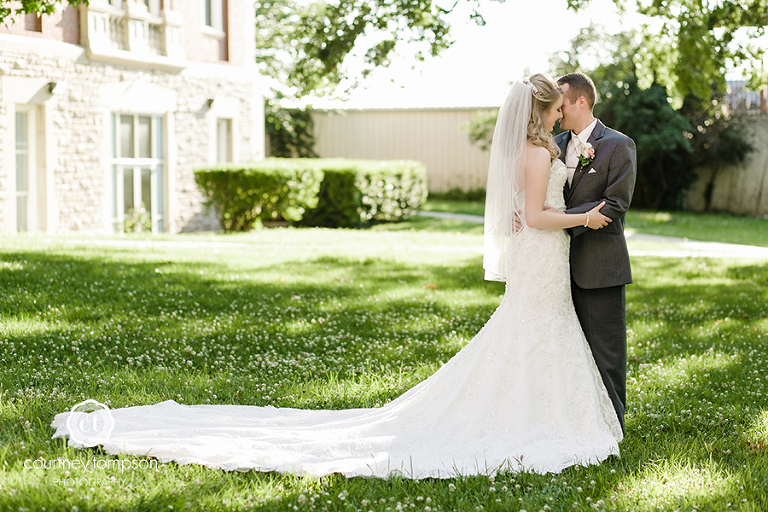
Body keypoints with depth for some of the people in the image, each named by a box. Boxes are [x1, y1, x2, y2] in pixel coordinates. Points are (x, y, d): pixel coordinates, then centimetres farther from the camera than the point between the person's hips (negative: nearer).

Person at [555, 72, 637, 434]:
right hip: (565, 265, 6)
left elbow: (614, 205, -16)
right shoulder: (557, 145, 11)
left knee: (605, 351, 1)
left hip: (600, 265, -6)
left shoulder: (618, 146, -8)